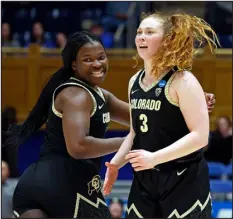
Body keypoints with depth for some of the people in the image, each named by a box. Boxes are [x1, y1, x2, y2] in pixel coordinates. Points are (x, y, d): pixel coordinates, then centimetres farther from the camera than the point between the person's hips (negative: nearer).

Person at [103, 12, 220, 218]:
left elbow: (200, 136, -20)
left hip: (184, 183, -7)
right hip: (144, 181, 7)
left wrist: (154, 158, -26)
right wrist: (115, 164, 6)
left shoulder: (182, 81, -13)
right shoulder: (135, 82, 10)